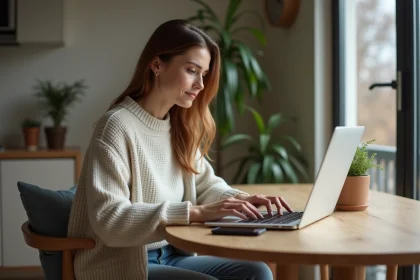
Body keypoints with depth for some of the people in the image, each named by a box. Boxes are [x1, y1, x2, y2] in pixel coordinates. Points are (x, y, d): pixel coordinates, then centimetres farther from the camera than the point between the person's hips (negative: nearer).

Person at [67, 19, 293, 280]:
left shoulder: (179, 126, 7)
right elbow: (109, 219, -26)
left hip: (170, 256, 8)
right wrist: (196, 213, -31)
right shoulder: (118, 126, -18)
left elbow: (205, 184, 18)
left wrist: (242, 199, -4)